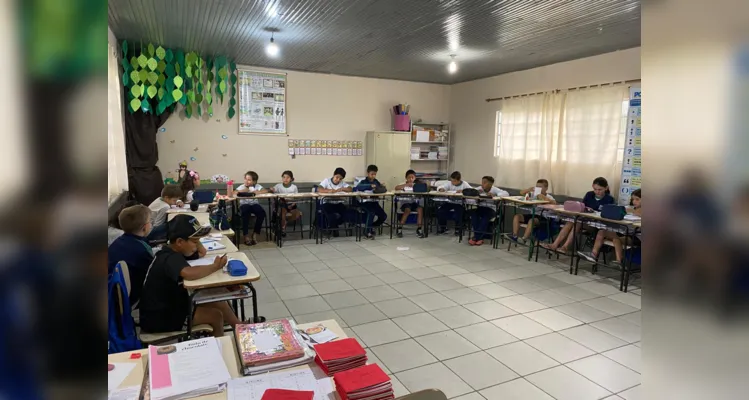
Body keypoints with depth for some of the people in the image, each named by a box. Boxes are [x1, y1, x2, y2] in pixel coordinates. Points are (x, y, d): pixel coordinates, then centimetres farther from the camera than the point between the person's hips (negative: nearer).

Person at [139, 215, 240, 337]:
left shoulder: (171, 252, 3)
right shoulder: (170, 259, -29)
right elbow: (189, 273, -50)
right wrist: (215, 267, -33)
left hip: (169, 305, 10)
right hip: (159, 318, -9)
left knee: (219, 303, 4)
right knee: (216, 315, -10)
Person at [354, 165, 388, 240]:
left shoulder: (376, 182, 16)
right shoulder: (363, 182, 0)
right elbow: (356, 188, -22)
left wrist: (382, 187, -15)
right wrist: (370, 186, -32)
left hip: (375, 202, 5)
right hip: (365, 202, -5)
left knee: (383, 216, -12)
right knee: (372, 212, -33)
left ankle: (371, 227, 13)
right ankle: (368, 232, -18)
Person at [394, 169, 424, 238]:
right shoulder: (404, 184, 4)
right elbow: (396, 188, -15)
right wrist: (406, 185, -25)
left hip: (415, 202, 3)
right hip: (406, 202, -3)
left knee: (420, 208, -27)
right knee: (408, 210, -33)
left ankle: (419, 229, -21)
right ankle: (399, 228, -21)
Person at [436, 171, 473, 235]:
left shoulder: (464, 184, -4)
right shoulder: (449, 183, 4)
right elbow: (439, 188, 3)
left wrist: (463, 191, -31)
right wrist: (441, 189, -21)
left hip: (460, 203, -3)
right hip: (450, 202, 3)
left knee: (458, 214, -29)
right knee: (440, 210, -16)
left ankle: (458, 229, 0)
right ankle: (443, 227, 7)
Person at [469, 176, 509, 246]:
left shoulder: (494, 189, -3)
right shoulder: (479, 189, 5)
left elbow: (506, 193, -17)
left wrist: (494, 195, -32)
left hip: (491, 209, -3)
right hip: (480, 208, 3)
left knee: (485, 216, -34)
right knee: (474, 214, -28)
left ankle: (476, 237, -26)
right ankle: (480, 237, -23)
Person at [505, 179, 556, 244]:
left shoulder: (548, 196, -3)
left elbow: (554, 203, -26)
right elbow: (521, 193, 14)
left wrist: (543, 197, -27)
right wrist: (529, 190, -5)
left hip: (542, 217, -7)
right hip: (532, 214, 7)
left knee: (531, 220, -37)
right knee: (517, 216, -10)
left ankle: (524, 238, -37)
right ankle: (514, 235, -20)